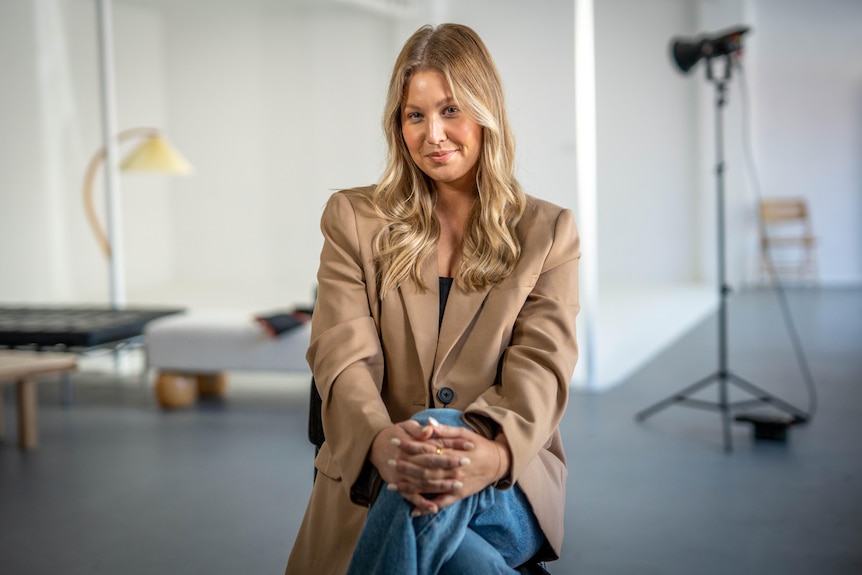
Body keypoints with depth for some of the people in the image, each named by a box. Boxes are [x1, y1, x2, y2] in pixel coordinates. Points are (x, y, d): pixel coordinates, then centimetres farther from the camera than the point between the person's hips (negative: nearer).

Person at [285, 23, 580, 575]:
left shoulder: (548, 231, 9)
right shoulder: (354, 219, 10)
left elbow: (541, 367, -5)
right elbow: (343, 356, -4)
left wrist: (494, 451, -30)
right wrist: (382, 442, -29)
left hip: (508, 487, 0)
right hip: (372, 482, 1)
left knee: (430, 509, -38)